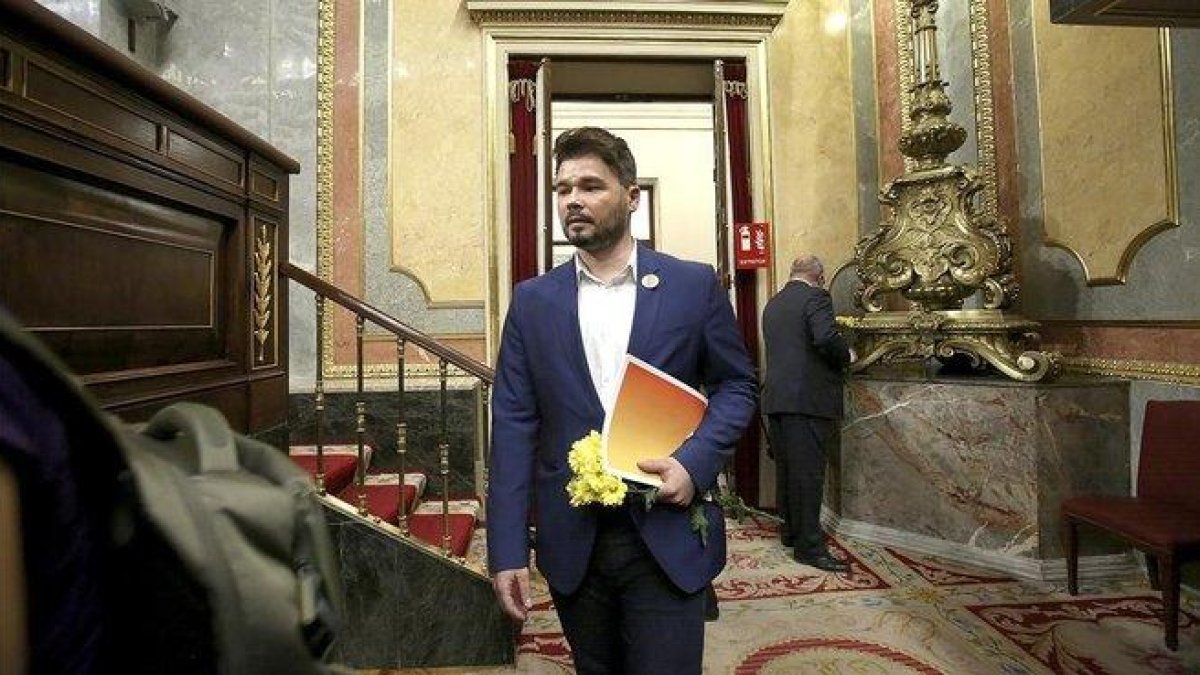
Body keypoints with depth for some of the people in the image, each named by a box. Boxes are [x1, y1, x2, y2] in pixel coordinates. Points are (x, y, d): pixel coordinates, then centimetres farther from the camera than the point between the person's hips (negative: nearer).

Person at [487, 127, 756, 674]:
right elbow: (514, 423, -1)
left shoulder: (694, 285, -2)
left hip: (668, 537, -2)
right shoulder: (532, 300, 2)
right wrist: (507, 549, -5)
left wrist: (695, 462, -14)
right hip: (572, 542, 2)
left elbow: (737, 384, 5)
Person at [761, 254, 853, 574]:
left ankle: (791, 531, 28)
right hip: (807, 399, -8)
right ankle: (809, 546, 1)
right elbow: (827, 338, -21)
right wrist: (846, 356, -1)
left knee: (786, 468, 15)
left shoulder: (772, 304, 17)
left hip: (776, 398, 8)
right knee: (808, 472, -4)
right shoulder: (815, 297, -6)